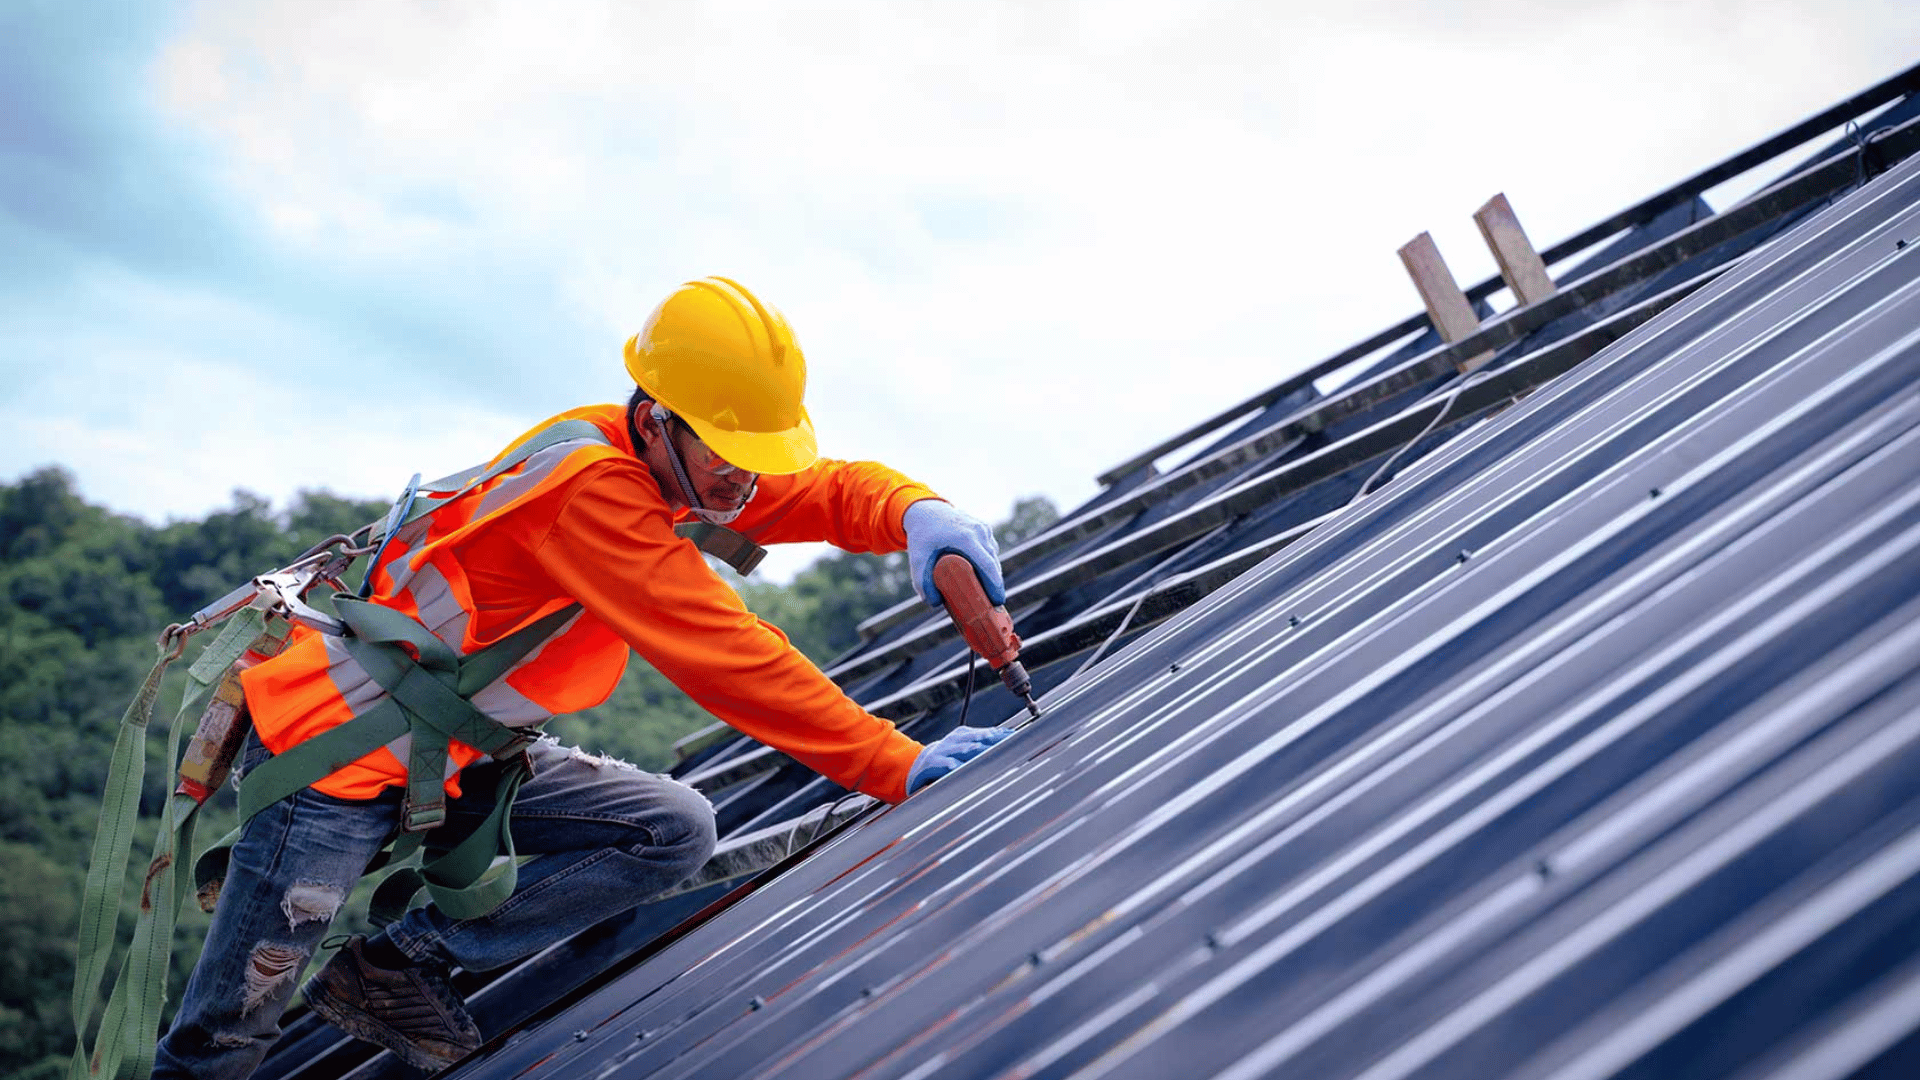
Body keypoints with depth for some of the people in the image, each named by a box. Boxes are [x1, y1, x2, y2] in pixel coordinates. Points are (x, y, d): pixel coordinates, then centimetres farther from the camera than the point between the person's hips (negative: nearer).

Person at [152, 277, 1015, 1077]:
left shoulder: (677, 463, -3)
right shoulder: (593, 487, -29)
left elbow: (831, 488, -1)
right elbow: (723, 657, -35)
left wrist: (919, 513, -26)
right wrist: (900, 768, -35)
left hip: (461, 758, 8)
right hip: (340, 745, -8)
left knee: (676, 832, -4)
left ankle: (401, 959, 2)